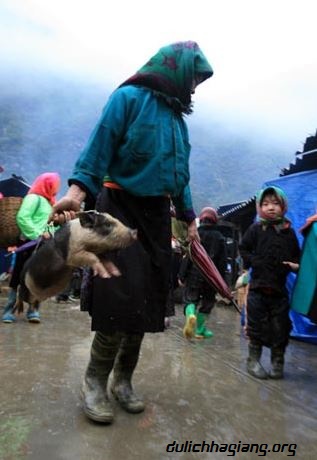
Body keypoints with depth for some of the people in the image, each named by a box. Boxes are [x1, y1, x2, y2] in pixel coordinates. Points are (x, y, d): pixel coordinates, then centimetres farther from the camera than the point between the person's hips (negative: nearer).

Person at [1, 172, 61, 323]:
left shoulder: (47, 201, 19)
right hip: (29, 242, -8)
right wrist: (37, 234, -20)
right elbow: (22, 218, -17)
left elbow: (49, 221, 14)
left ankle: (33, 310, 13)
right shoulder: (34, 197, -6)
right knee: (18, 275, -1)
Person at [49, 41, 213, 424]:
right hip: (121, 208, -7)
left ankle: (123, 380, 22)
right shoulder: (129, 97, -3)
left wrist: (188, 218, 19)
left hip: (157, 215, 7)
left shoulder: (177, 116, 17)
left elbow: (180, 175, 20)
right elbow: (99, 147, -13)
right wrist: (78, 190, -28)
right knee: (122, 298, -12)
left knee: (147, 301, 6)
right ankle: (95, 381, 10)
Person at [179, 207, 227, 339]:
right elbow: (222, 261, 0)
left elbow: (186, 257, -7)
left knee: (190, 298, 9)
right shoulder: (219, 237, 1)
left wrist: (181, 276, -3)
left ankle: (191, 315, -22)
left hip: (193, 275, -1)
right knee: (207, 301, 15)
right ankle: (200, 329, 21)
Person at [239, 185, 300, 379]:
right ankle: (253, 360, 20)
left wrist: (296, 265, -8)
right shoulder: (256, 229, -1)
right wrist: (254, 262, -11)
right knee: (256, 325, 5)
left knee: (280, 327, 7)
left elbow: (296, 255, 12)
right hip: (258, 287, -2)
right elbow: (244, 250, 3)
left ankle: (278, 363, 23)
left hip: (280, 288, 2)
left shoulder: (289, 232, 6)